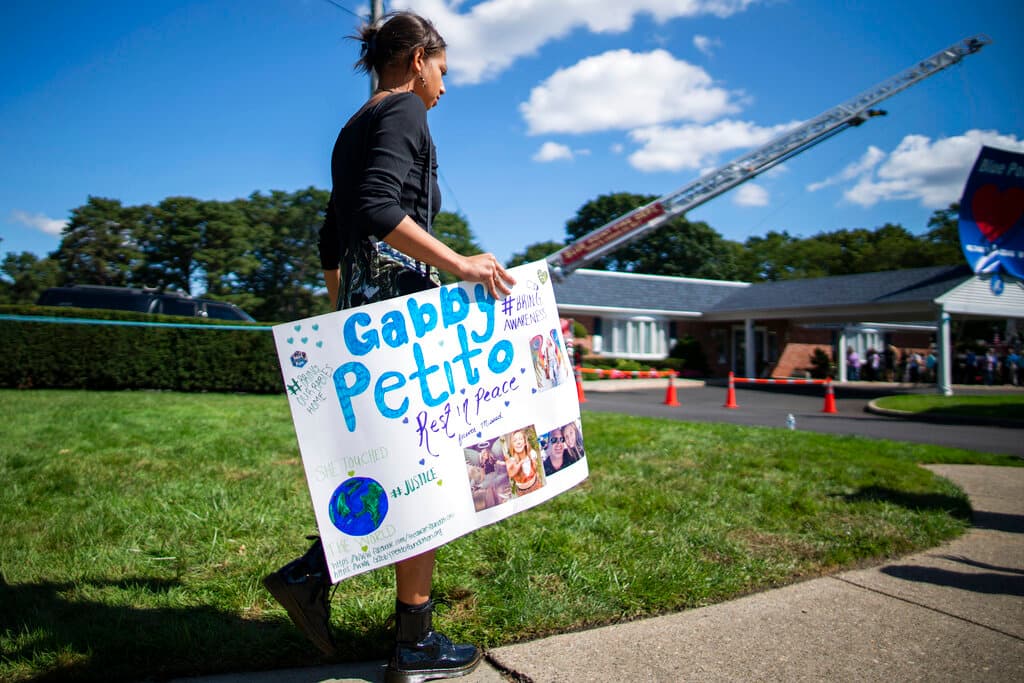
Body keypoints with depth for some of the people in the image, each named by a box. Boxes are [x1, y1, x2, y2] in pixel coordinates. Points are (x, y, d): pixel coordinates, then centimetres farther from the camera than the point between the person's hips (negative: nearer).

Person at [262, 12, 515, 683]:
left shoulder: (353, 130, 23)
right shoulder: (404, 111, -4)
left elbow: (331, 244, 22)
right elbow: (378, 209, -22)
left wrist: (347, 317, 26)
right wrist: (459, 263, -23)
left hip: (363, 307, 10)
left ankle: (313, 571, 11)